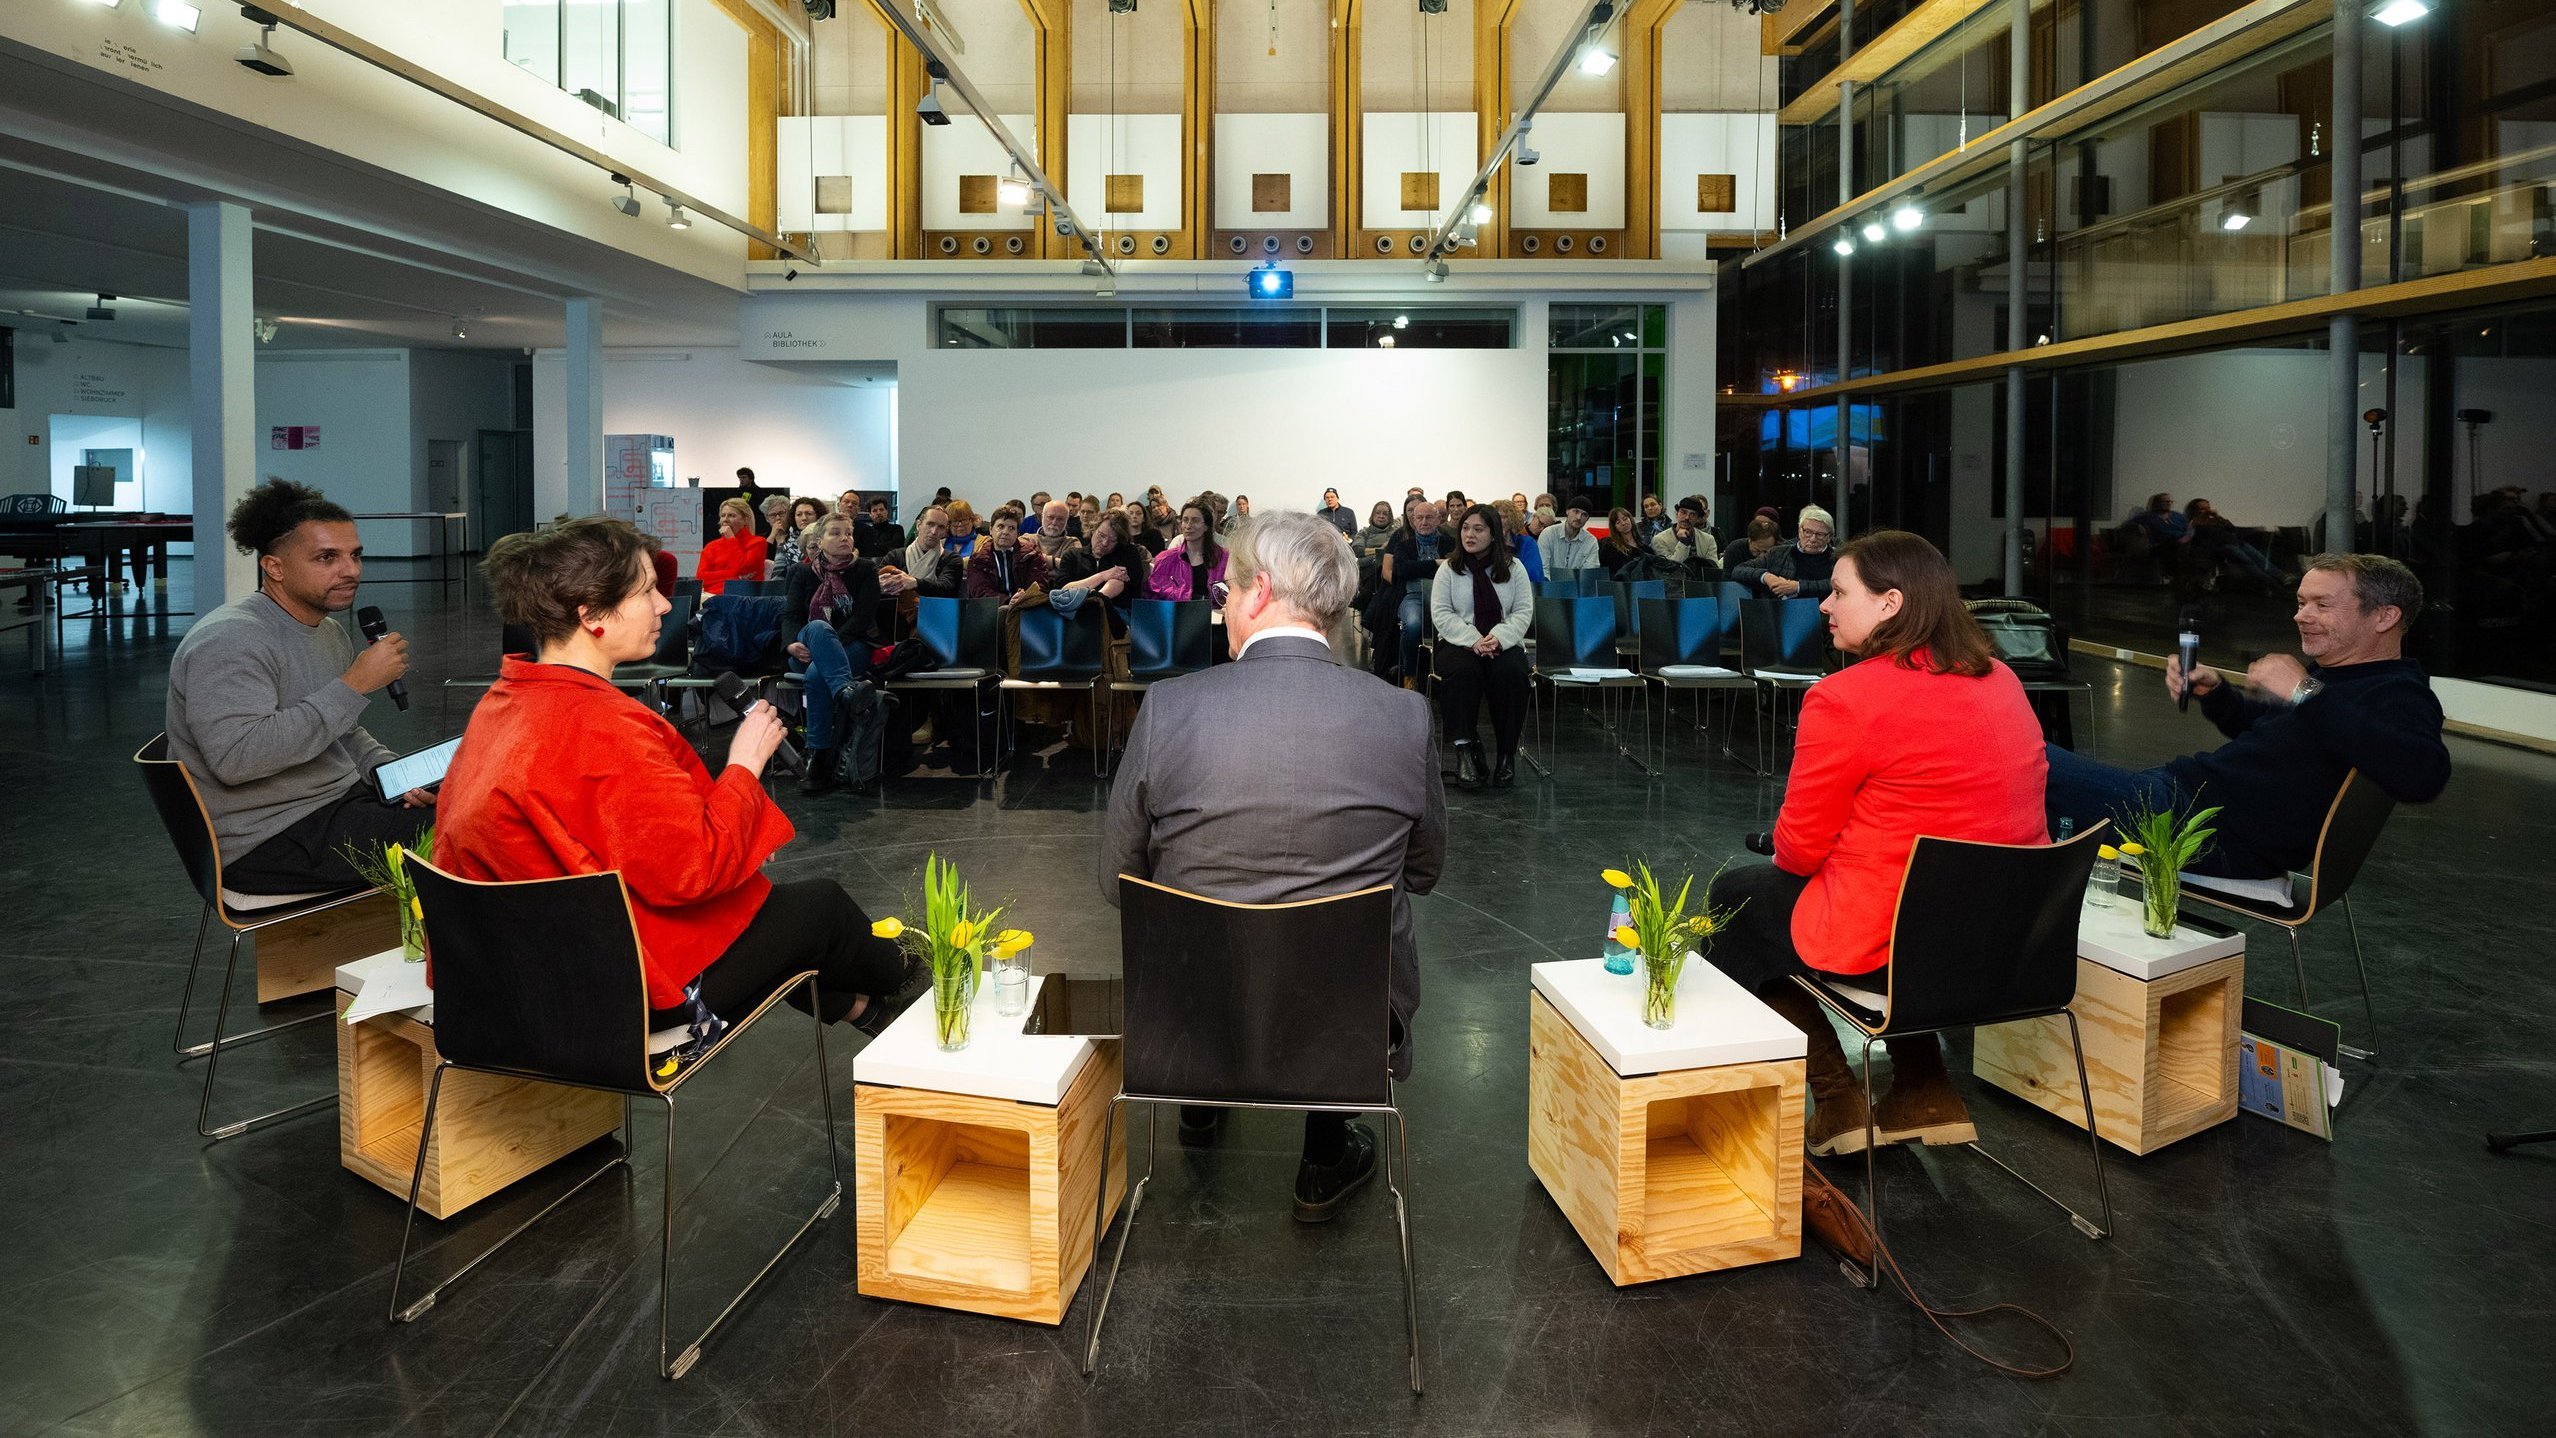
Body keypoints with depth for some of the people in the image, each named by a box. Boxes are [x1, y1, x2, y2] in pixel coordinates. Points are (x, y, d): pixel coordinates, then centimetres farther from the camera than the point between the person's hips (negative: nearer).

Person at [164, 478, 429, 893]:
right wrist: (355, 685, -27)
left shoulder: (330, 632, 13)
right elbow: (236, 758, -29)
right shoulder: (232, 639, -16)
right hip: (270, 840, -9)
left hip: (339, 804, 9)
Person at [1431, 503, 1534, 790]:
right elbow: (1441, 614, -2)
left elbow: (1524, 612, 1)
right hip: (1459, 643, 0)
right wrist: (1473, 640, -18)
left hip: (1504, 643, 1)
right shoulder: (1449, 569, 7)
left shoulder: (1514, 569, 9)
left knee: (1511, 672, -33)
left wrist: (1498, 638, -19)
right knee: (1461, 670, -36)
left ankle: (1507, 754, -23)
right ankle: (1464, 750, -33)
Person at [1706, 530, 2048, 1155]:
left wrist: (1787, 855, 11)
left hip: (1886, 946, -7)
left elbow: (1799, 849, -11)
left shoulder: (1845, 698, -19)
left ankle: (1834, 1102, 19)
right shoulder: (2002, 682, 4)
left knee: (1733, 898, 18)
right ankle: (1926, 1095, 32)